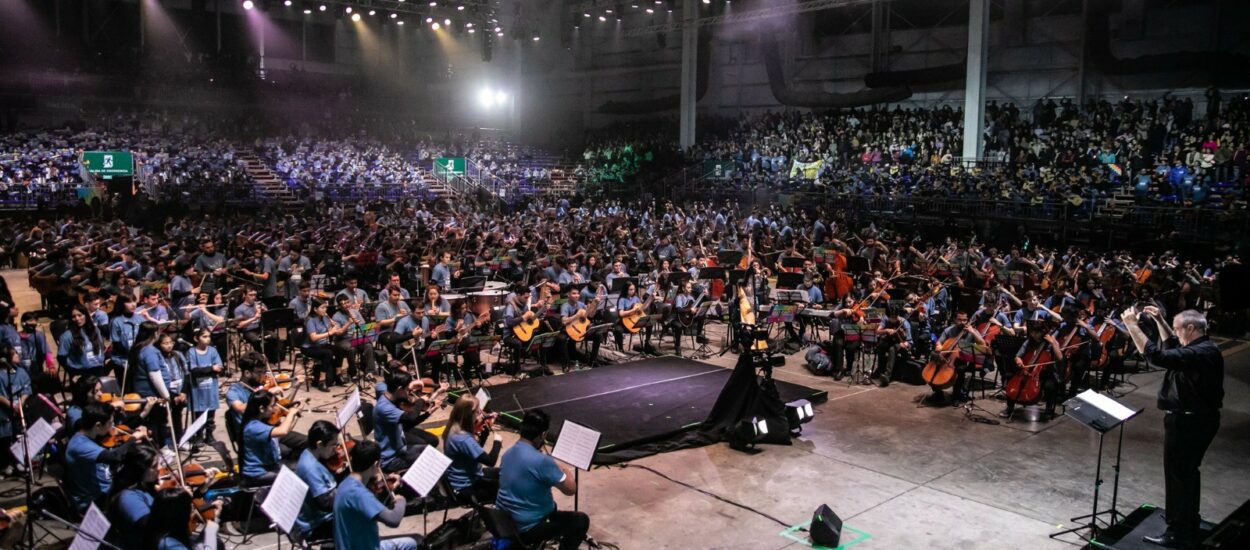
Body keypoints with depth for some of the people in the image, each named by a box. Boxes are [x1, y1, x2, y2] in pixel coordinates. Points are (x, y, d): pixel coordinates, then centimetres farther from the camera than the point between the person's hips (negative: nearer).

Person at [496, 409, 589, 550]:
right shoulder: (541, 461, -26)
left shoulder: (508, 453, 0)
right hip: (525, 530, -8)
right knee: (581, 520, 9)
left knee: (551, 505, 34)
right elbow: (570, 489, -15)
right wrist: (567, 471, 3)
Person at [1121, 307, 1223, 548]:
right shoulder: (1203, 348, 5)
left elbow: (1157, 355, -33)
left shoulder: (1200, 353, -25)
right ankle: (1189, 518, 39)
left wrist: (1132, 325, -28)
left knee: (1178, 474, -2)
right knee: (1188, 471, 24)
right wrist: (1160, 321, 14)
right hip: (1198, 418, 11)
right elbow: (1172, 346, 23)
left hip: (1188, 422, -10)